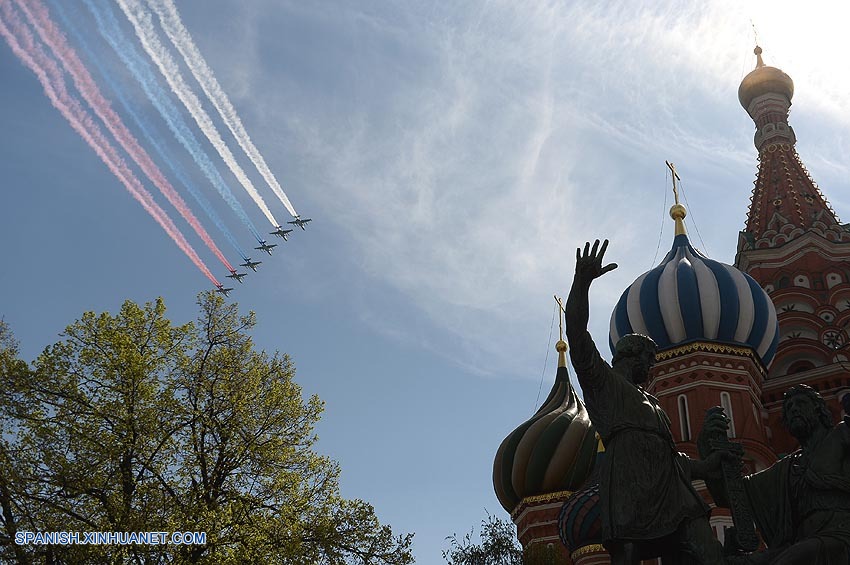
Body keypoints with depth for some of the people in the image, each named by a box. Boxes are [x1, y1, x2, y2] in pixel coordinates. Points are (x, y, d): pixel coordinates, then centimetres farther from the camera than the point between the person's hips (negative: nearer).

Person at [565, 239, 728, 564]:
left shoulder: (652, 404, 42)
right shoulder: (603, 381, 19)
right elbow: (577, 336, 3)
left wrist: (702, 467, 19)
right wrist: (582, 282, -7)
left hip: (672, 492, 7)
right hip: (630, 491, -7)